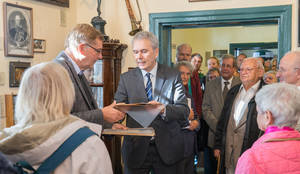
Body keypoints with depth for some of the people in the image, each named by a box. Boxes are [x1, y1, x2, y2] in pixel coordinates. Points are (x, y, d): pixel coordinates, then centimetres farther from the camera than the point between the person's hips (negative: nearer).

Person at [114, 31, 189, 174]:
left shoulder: (173, 76, -1)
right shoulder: (126, 79, 3)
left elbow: (184, 111, -8)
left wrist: (164, 109, -28)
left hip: (166, 149, 0)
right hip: (136, 149, 0)